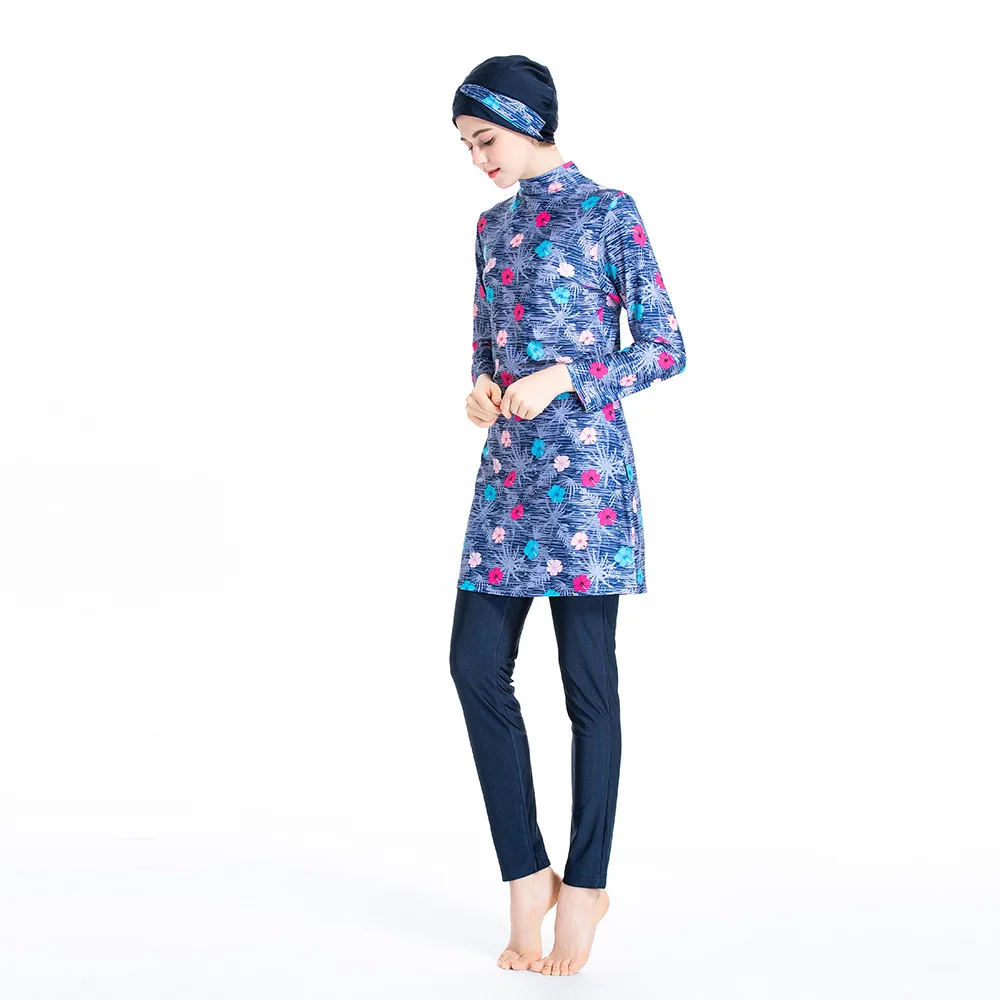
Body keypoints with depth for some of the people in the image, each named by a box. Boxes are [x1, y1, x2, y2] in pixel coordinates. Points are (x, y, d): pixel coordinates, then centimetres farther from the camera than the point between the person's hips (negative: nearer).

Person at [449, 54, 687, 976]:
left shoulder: (609, 212, -2)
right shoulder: (493, 225, 16)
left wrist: (563, 380, -16)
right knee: (477, 665, -1)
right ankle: (528, 877, 10)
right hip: (508, 472, 6)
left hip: (586, 466, -6)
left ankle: (585, 884, 12)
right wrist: (483, 391, -1)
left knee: (588, 679, 0)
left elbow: (666, 347, -4)